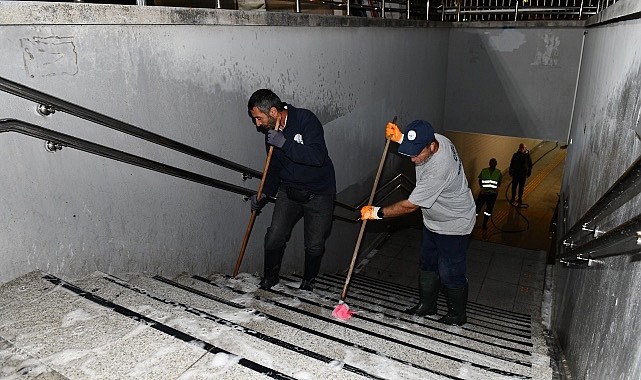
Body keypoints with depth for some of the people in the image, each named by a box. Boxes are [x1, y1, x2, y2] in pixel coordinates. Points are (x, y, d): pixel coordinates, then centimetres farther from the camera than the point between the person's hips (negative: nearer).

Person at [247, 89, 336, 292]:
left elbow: (317, 156, -30)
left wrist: (284, 143, -32)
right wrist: (265, 194, 1)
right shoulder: (271, 132, 3)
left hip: (319, 193, -5)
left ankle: (308, 281, 28)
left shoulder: (306, 119, -18)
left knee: (315, 245, 3)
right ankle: (270, 277, 19)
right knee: (274, 237, -4)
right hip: (289, 191, 5)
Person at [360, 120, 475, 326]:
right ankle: (427, 305, 37)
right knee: (428, 265, 19)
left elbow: (410, 206, -31)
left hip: (453, 226, -9)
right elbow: (412, 145, 16)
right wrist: (399, 138, -3)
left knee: (450, 273, 5)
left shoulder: (438, 170, -39)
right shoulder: (436, 139, -12)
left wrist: (377, 212, -22)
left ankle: (457, 315, 28)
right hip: (433, 221, 9)